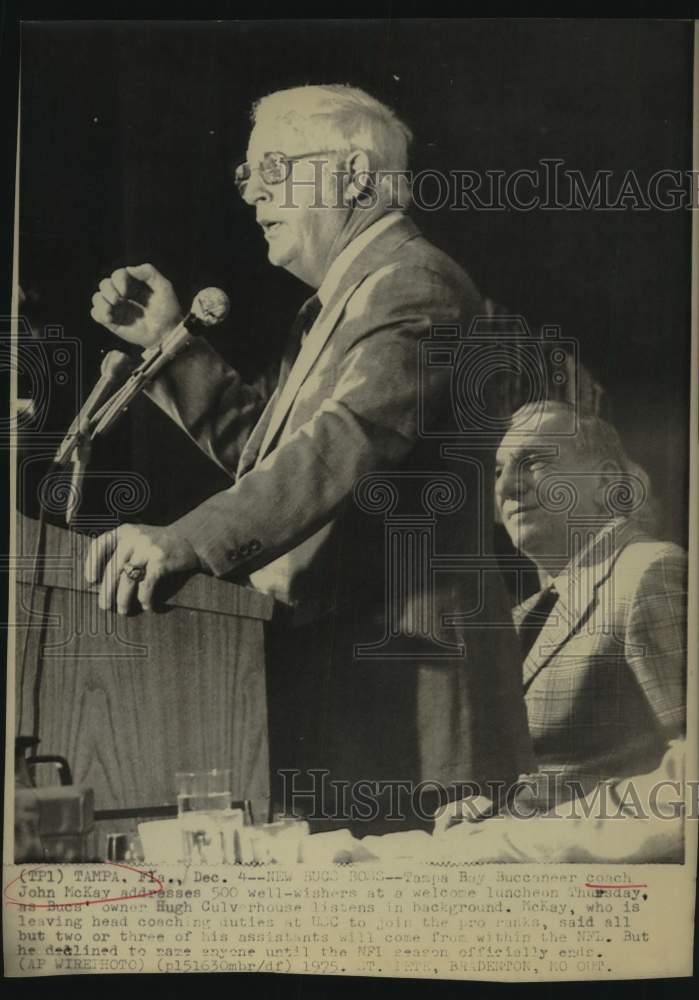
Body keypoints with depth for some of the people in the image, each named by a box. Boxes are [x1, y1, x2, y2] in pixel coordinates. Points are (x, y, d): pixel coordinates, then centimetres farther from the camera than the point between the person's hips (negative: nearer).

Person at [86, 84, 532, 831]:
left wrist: (187, 542, -36)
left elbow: (351, 441, -28)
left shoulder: (414, 283, -12)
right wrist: (171, 342, 15)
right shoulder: (337, 303, 21)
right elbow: (260, 452, 21)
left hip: (401, 674, -10)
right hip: (327, 658, 10)